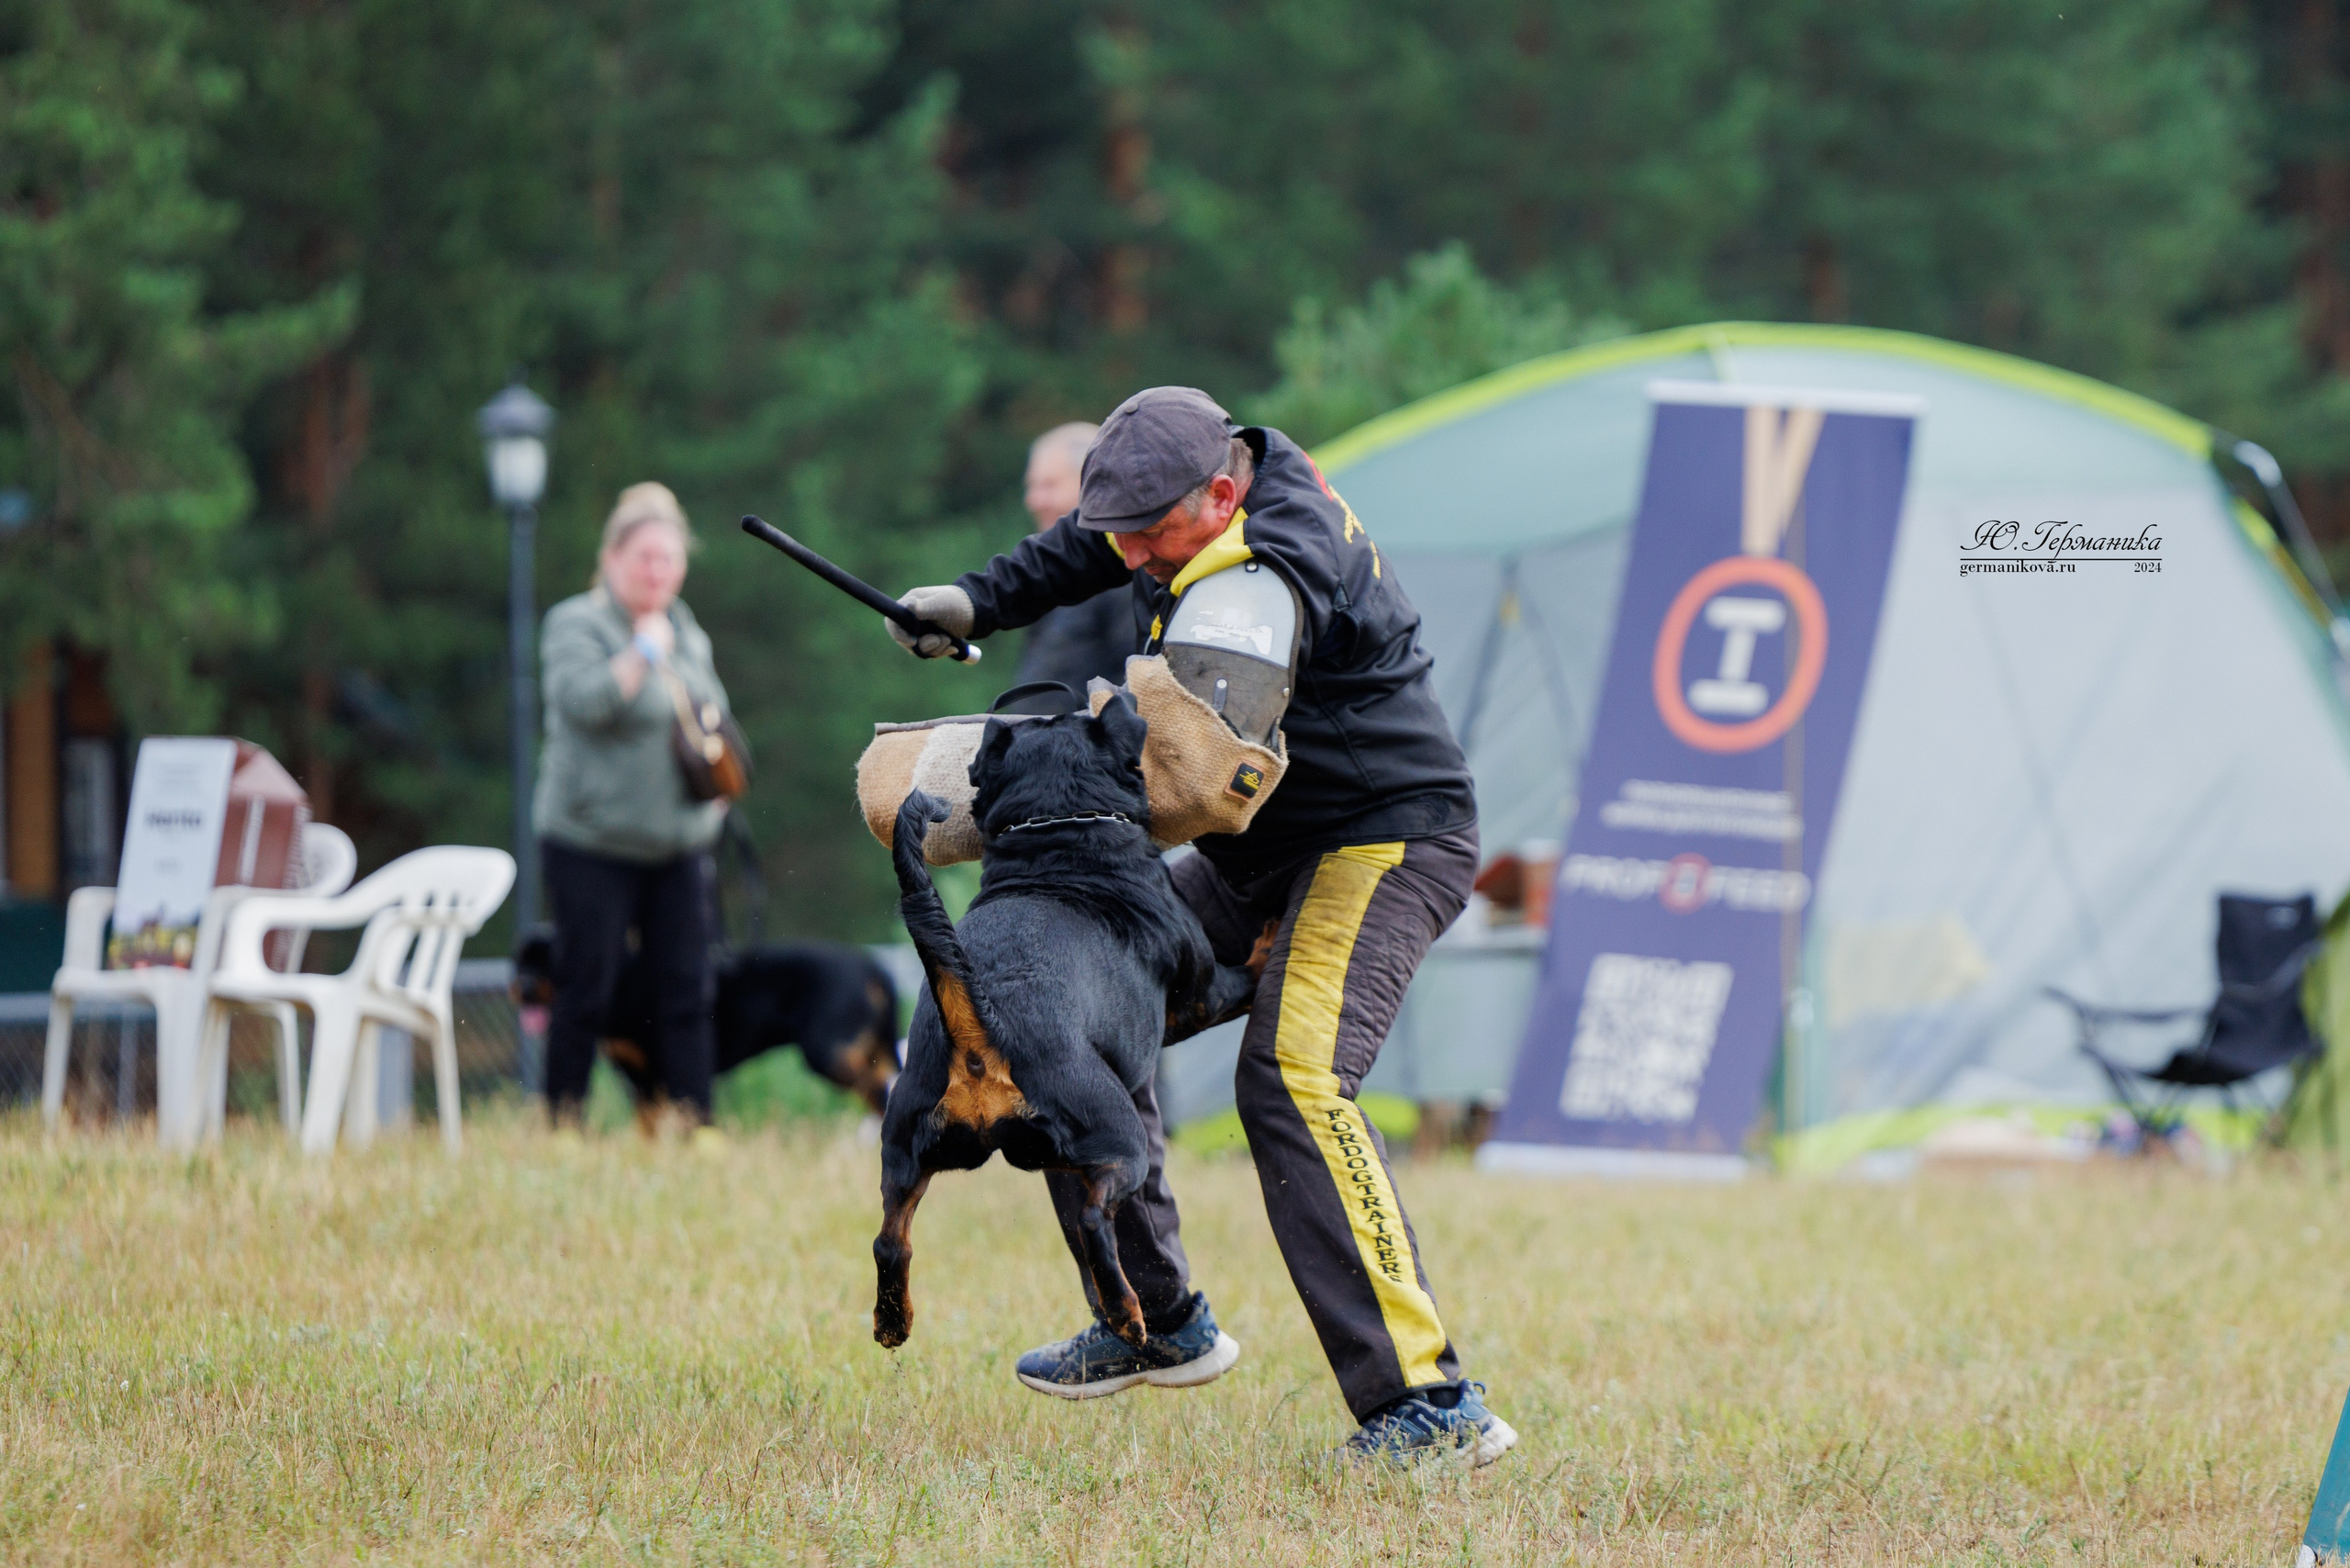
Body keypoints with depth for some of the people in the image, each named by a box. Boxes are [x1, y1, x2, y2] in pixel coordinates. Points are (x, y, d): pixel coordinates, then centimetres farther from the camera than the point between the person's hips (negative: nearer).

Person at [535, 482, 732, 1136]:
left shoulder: (687, 633, 15)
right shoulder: (576, 624, -5)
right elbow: (581, 699, -23)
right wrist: (641, 654, -21)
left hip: (677, 845, 6)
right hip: (591, 842, -6)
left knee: (687, 988, 0)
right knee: (586, 990, -3)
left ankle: (695, 1124, 2)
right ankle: (564, 1124, 6)